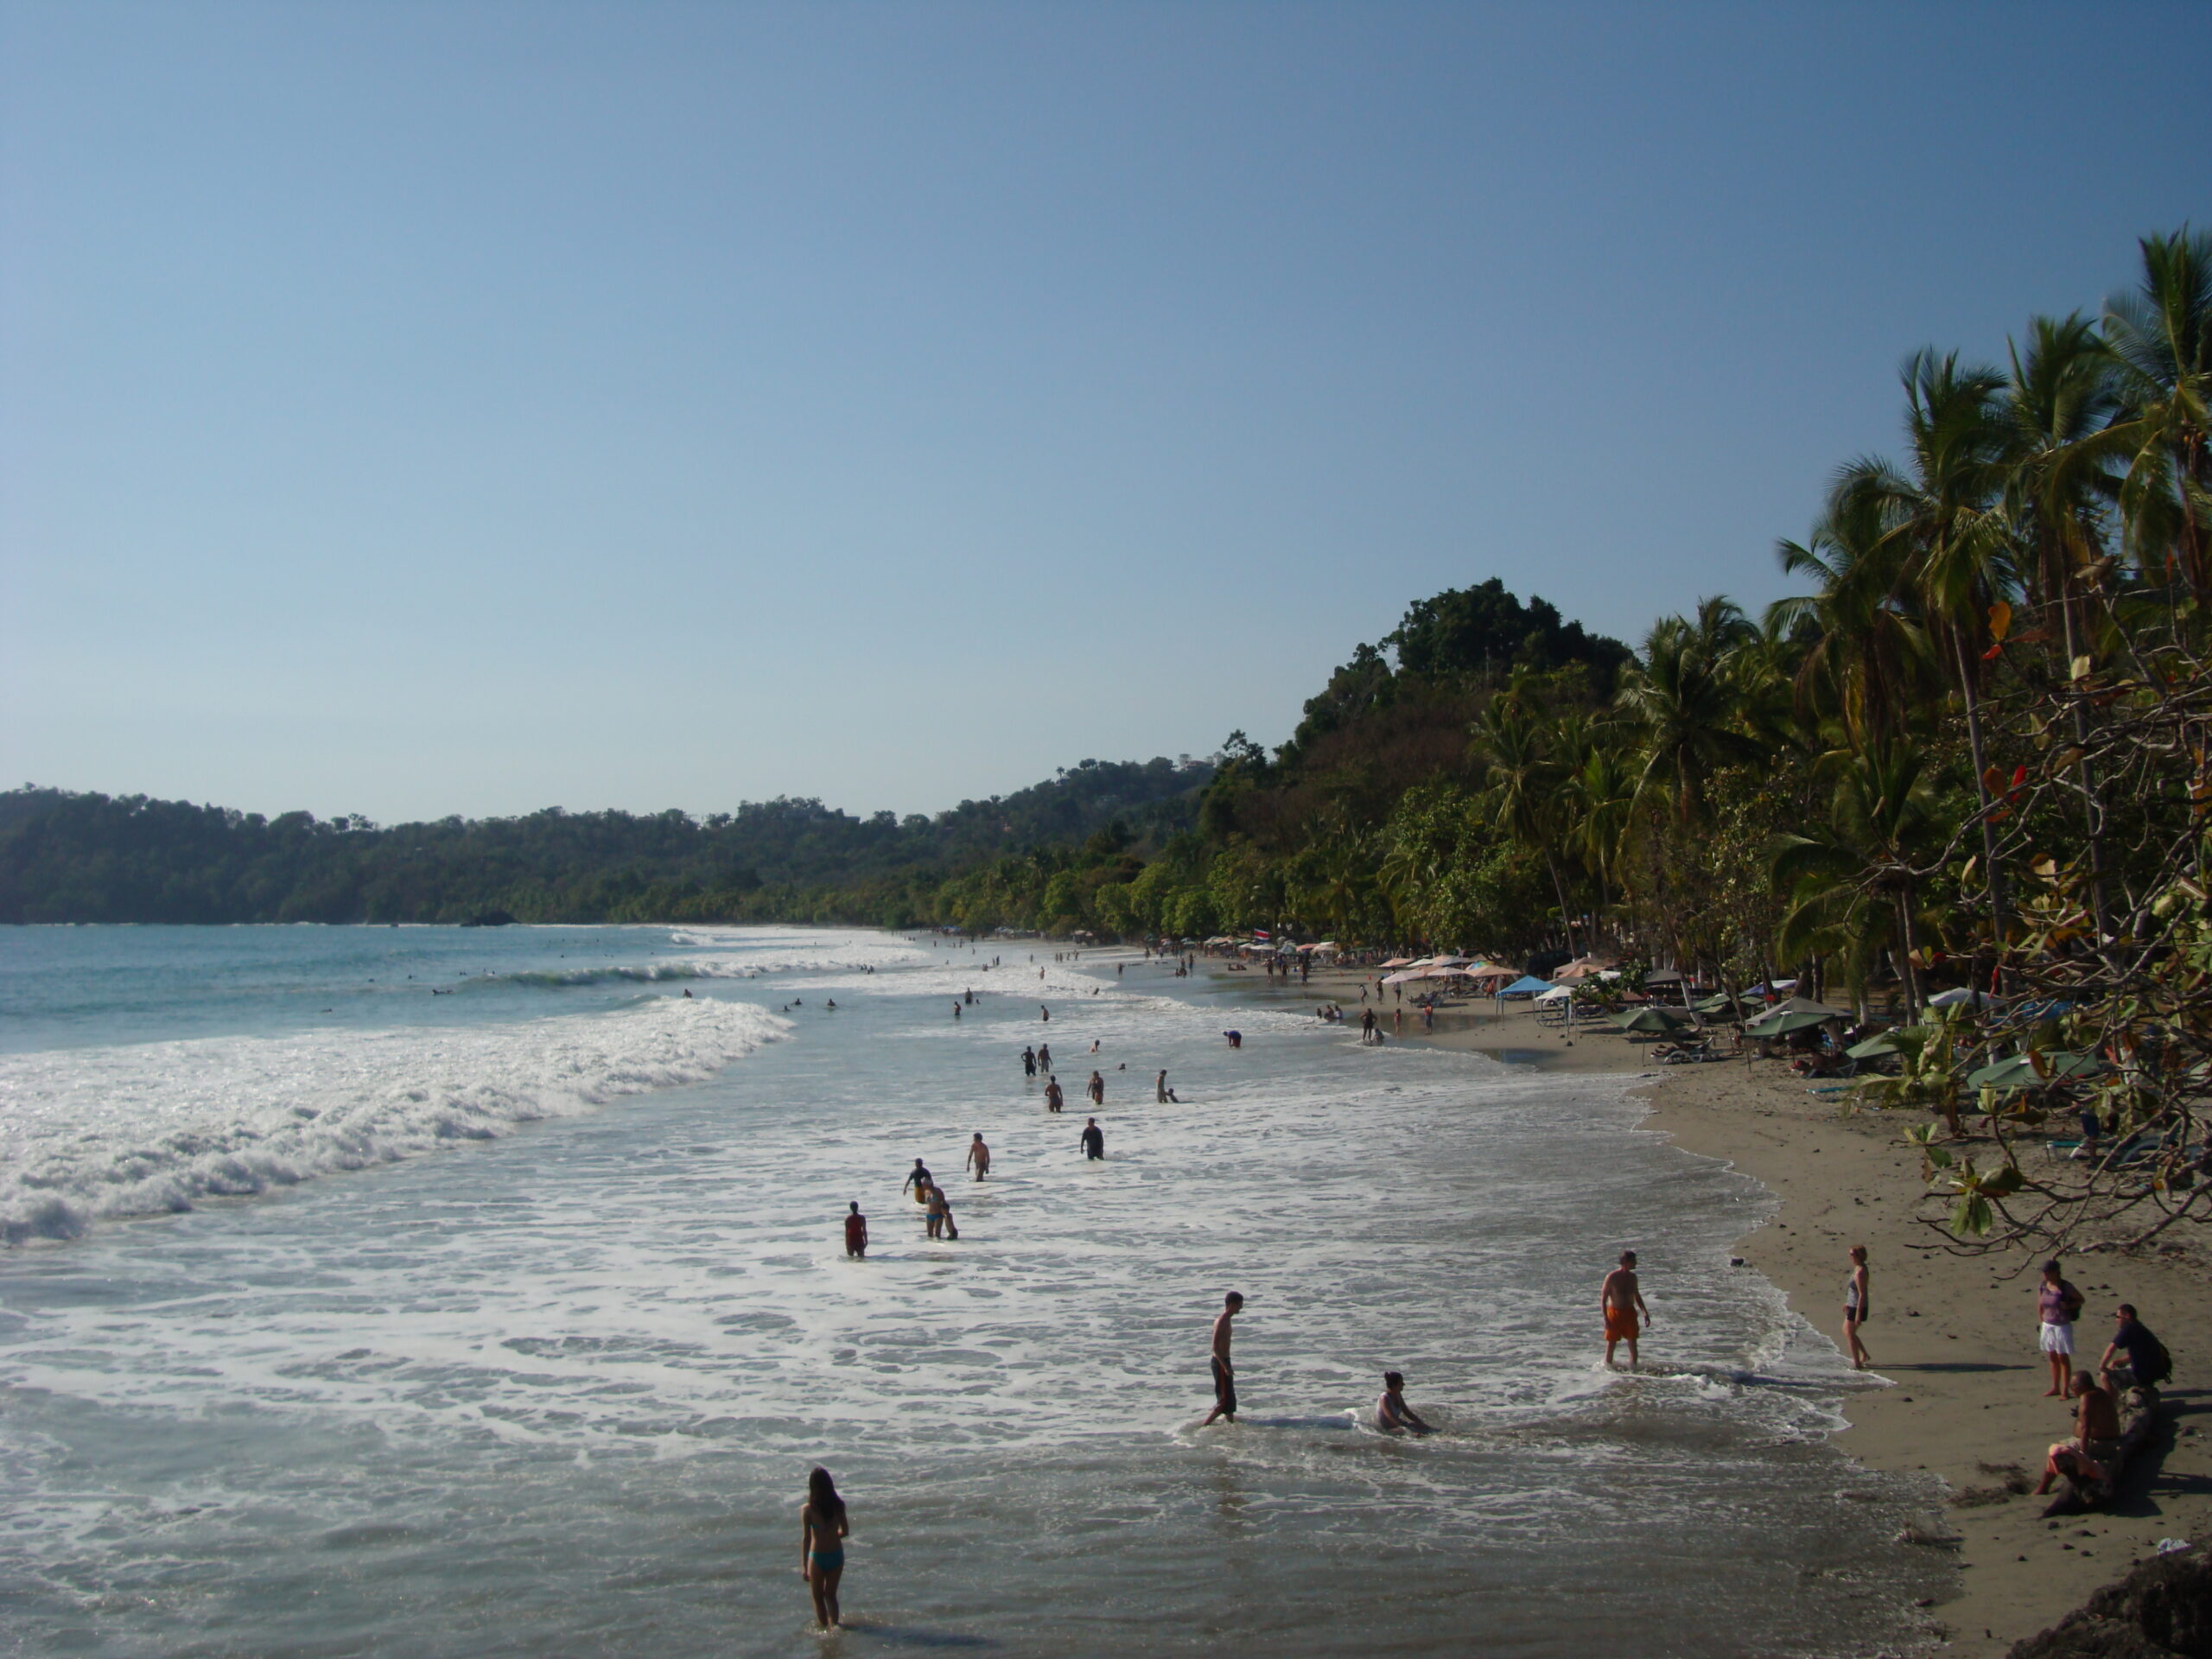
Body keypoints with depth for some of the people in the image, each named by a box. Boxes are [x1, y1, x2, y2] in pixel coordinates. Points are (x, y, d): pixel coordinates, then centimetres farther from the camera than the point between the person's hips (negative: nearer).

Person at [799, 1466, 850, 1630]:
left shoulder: (807, 1509, -15)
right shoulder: (838, 1505, -6)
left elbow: (806, 1538, -16)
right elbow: (845, 1532, 4)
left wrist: (804, 1566, -14)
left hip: (817, 1557, -3)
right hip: (837, 1555, 3)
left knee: (818, 1597, 17)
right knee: (831, 1595, 21)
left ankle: (824, 1626, 23)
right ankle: (833, 1625, 12)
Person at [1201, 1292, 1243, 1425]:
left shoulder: (1226, 1320, 11)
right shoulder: (1221, 1321, -19)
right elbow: (1215, 1347, -24)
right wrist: (1225, 1367, -26)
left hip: (1223, 1362, 10)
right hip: (1220, 1363, -10)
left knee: (1230, 1399, 18)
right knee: (1224, 1400, -7)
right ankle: (1202, 1427, -6)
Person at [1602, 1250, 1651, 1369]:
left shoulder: (1632, 1277, 3)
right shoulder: (1612, 1277, -14)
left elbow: (1637, 1297, 18)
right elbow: (1603, 1299, -12)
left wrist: (1645, 1313, 12)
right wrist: (1605, 1319, -19)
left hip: (1629, 1313, 5)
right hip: (1614, 1313, -5)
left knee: (1633, 1344, 4)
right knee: (1611, 1344, 3)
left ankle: (1633, 1370, 14)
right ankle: (1608, 1370, 15)